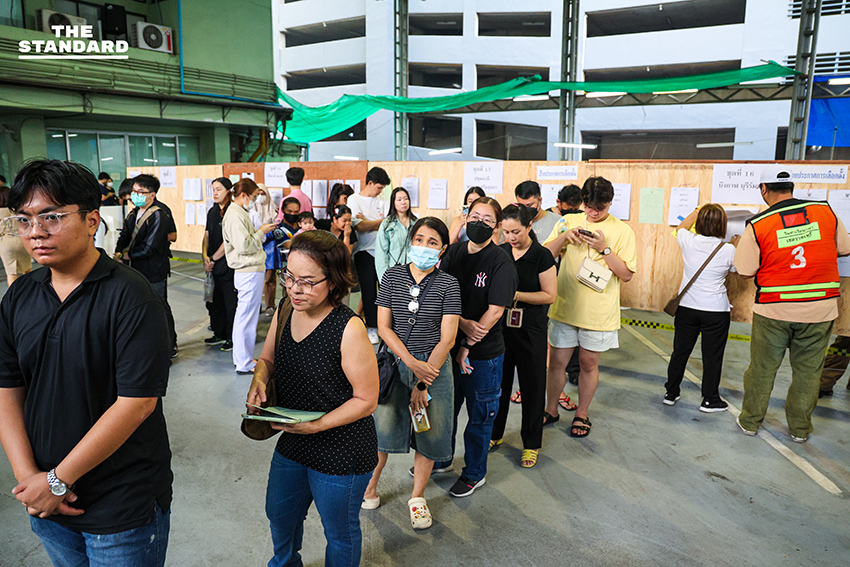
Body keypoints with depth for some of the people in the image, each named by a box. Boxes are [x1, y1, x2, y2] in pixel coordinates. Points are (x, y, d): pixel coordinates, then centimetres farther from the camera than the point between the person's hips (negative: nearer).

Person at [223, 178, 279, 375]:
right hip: (249, 272, -11)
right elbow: (244, 246, -23)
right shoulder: (235, 215, -16)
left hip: (248, 271, 11)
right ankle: (245, 364, 6)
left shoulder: (239, 213, 16)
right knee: (247, 317, -3)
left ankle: (241, 358, 28)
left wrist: (260, 231, 9)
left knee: (243, 315, 17)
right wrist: (261, 232, -12)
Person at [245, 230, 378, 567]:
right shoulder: (284, 314, -6)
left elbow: (366, 400, -21)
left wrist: (316, 425, -26)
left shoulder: (349, 329, -27)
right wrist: (259, 381, -11)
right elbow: (267, 359, 11)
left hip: (342, 455, -7)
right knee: (279, 514, 31)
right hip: (292, 444, 8)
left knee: (339, 533, 18)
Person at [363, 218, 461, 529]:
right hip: (395, 364, 1)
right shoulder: (392, 276, -1)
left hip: (434, 367, 0)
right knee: (381, 429, 4)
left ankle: (417, 497, 31)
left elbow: (447, 339, -9)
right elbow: (383, 326, -3)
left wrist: (423, 383, -11)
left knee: (428, 434, 9)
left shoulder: (448, 285, -6)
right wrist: (411, 362, -14)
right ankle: (369, 486, 31)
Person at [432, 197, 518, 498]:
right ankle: (441, 459, 44)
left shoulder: (501, 262, -14)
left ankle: (474, 473, 34)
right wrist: (464, 323, -19)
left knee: (479, 415, 12)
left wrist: (467, 346, -14)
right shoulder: (453, 252, 0)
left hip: (484, 352, -4)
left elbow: (495, 311, -17)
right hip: (450, 344, 5)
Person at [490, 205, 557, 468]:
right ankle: (494, 433, 32)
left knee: (532, 385, 7)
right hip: (500, 326, 4)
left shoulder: (542, 256, -9)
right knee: (498, 380, 13)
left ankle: (532, 444, 24)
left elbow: (549, 295, -10)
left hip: (530, 330, -3)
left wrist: (516, 294, -19)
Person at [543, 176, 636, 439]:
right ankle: (551, 410, 29)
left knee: (589, 364, 11)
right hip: (564, 307, 2)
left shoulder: (622, 230, -3)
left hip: (599, 312, -2)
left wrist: (604, 248, -18)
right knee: (556, 361, 8)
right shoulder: (568, 222, 4)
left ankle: (581, 414, 30)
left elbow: (627, 274, -6)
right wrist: (563, 237, -13)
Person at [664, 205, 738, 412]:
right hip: (716, 310, -3)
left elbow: (680, 228, 18)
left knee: (680, 351, 13)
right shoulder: (729, 250, -13)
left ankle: (671, 393, 24)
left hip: (686, 307, 3)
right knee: (712, 356, 8)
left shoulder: (689, 242, -7)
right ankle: (710, 400, 19)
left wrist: (696, 211, 28)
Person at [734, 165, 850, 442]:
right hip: (819, 309, 2)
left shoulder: (757, 225, -11)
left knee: (762, 367, 13)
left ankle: (750, 421, 28)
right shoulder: (826, 211, -2)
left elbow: (745, 271, -9)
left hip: (773, 309, -2)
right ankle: (800, 428, 28)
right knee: (807, 370, 15)